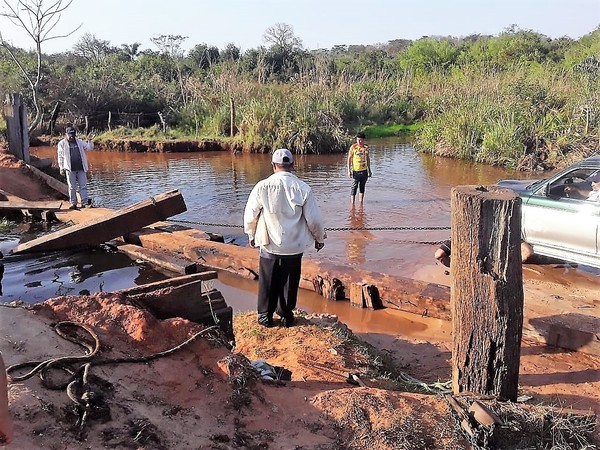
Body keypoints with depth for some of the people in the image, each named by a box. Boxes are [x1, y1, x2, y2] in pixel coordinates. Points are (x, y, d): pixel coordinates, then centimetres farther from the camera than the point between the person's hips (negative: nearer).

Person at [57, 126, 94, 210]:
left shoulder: (80, 142, 11)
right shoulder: (62, 144, 4)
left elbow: (89, 147, 10)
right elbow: (60, 157, 3)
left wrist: (89, 142, -13)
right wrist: (61, 168, -2)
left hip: (81, 168, 2)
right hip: (70, 169, -2)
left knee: (83, 186, 0)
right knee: (72, 187, 4)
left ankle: (85, 202, 1)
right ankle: (73, 203, 10)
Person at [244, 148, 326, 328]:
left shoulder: (262, 187, -11)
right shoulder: (303, 188, -11)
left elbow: (250, 215, -3)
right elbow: (314, 219, -6)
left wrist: (251, 235, 15)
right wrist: (320, 238, 11)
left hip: (269, 245, 0)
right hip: (294, 246, 0)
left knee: (268, 281, 16)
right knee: (289, 282, 16)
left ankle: (265, 315, 27)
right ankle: (286, 315, 28)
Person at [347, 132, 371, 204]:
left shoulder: (366, 147, 5)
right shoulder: (353, 147, -6)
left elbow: (368, 158, 14)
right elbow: (349, 159, -3)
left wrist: (369, 170, 15)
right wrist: (349, 170, -8)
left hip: (364, 170, 4)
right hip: (356, 170, -4)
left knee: (362, 186, 10)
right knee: (354, 186, -4)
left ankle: (361, 203, 19)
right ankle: (352, 203, 2)